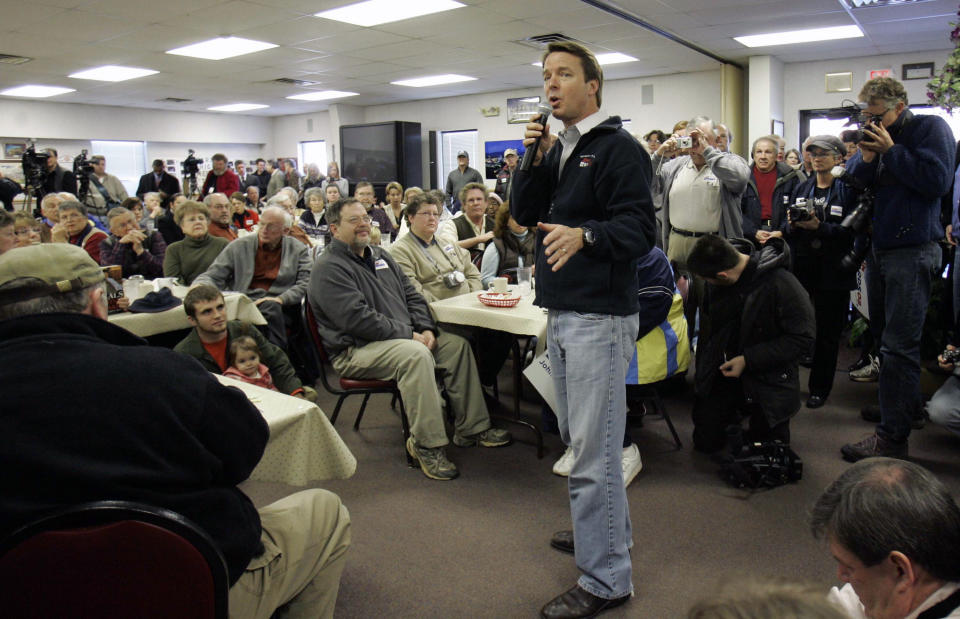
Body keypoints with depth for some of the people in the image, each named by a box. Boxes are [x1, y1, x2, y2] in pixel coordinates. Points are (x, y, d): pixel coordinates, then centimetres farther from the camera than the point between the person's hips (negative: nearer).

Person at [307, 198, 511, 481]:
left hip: (404, 338, 9)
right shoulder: (329, 268, -10)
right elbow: (356, 319, -21)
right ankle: (427, 445, -27)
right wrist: (408, 335, -20)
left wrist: (426, 329, -2)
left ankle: (472, 428, 3)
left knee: (458, 344, -4)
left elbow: (411, 296, 18)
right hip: (355, 350, -9)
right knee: (415, 354, -35)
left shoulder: (381, 256, 18)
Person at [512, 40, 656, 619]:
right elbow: (524, 213, 11)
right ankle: (602, 529, 37)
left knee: (594, 451, -6)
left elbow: (640, 229, -18)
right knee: (577, 436, 19)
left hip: (599, 316, -9)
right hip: (561, 313, 9)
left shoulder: (619, 148, -9)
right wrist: (535, 159, -1)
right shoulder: (558, 148, 16)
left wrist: (585, 234, -35)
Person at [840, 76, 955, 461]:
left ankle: (892, 437, -5)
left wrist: (890, 150, -15)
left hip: (912, 252, -8)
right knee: (882, 333, 17)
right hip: (879, 249, 8)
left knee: (898, 346, -9)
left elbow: (937, 181, -18)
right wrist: (867, 157, -7)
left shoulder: (931, 128, -5)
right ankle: (905, 404, 35)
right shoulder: (877, 136, 13)